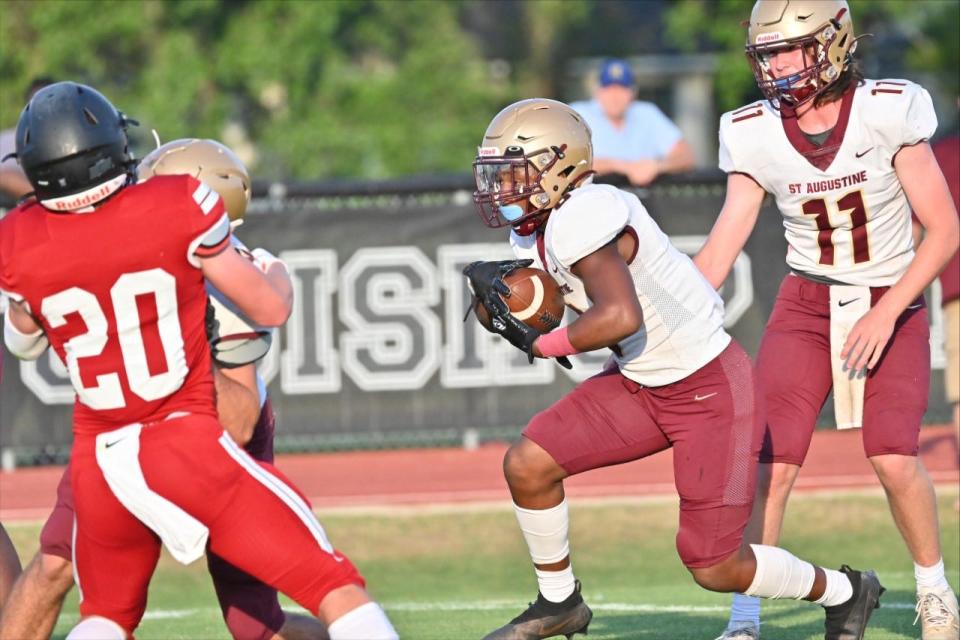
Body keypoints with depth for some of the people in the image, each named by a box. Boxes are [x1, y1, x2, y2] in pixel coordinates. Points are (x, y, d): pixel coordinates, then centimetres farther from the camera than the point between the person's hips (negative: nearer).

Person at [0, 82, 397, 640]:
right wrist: (276, 272, 21)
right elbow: (270, 309, -1)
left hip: (99, 462, 4)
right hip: (187, 446, -4)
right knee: (340, 594, -2)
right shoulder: (180, 207, -11)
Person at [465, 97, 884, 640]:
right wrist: (501, 289, -9)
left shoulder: (583, 218, -27)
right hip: (641, 385, 9)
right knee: (527, 465, -1)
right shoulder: (535, 234, 2)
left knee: (716, 568, -4)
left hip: (712, 391, -9)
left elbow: (620, 317, -37)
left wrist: (544, 344, -21)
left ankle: (844, 592, 21)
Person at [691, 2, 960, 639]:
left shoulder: (887, 113, -17)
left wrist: (886, 313, -20)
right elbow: (717, 255, -4)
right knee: (774, 459, -12)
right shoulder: (757, 135, -8)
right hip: (806, 305, 2)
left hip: (892, 304, -2)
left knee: (894, 457, -16)